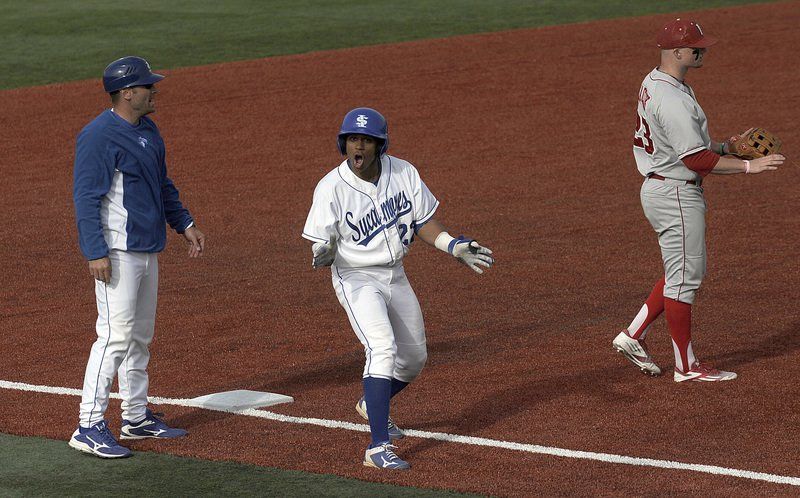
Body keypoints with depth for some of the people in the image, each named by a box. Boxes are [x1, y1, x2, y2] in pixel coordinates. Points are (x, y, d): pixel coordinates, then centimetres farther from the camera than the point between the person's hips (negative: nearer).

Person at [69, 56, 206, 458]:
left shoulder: (148, 130, 13)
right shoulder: (99, 135, -16)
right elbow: (86, 197, -19)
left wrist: (184, 224, 19)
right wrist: (96, 252, -24)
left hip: (147, 250, 10)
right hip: (117, 253, -10)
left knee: (140, 337, 15)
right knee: (116, 336, -13)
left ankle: (136, 417, 25)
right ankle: (89, 427, -12)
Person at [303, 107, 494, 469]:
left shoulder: (403, 173, -7)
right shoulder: (331, 188, -19)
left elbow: (423, 222, 3)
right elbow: (322, 249, -17)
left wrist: (453, 246, -13)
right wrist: (323, 255, -41)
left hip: (395, 276, 6)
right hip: (356, 278, -6)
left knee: (414, 358, 16)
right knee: (382, 348, -26)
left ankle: (372, 405, 47)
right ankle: (377, 449, -29)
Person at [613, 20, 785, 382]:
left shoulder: (654, 83, 9)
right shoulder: (673, 100, -25)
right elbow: (697, 159, -26)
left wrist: (725, 146, 10)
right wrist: (748, 167, -22)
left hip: (658, 189, 10)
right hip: (676, 195, -10)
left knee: (687, 270, 20)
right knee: (683, 278, 0)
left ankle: (633, 336, 22)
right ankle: (687, 366, 10)